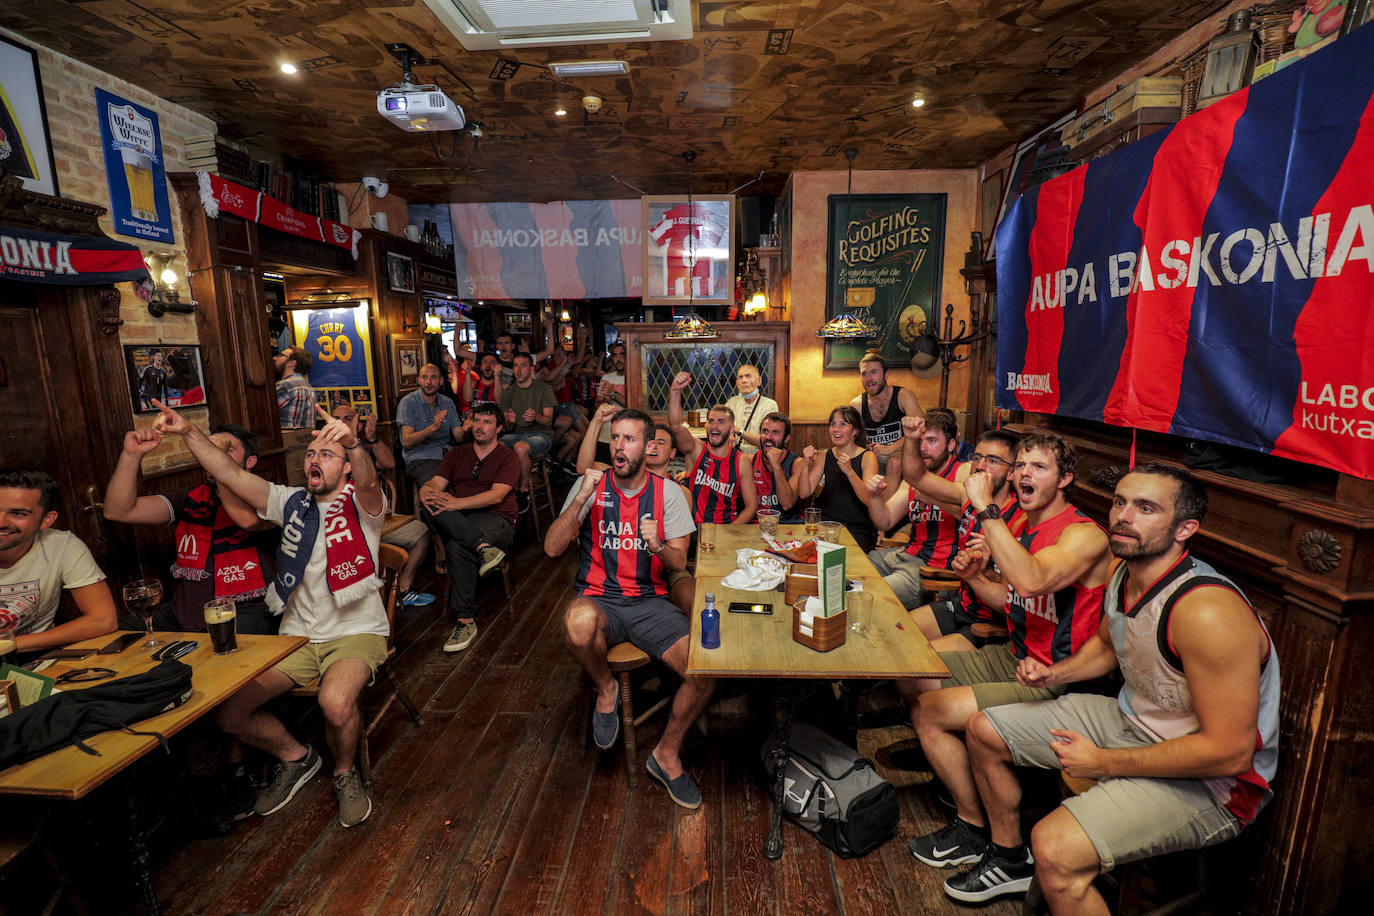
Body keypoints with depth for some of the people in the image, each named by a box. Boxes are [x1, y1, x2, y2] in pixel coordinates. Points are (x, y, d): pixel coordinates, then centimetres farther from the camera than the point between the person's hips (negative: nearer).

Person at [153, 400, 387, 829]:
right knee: (227, 710, -7)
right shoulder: (291, 501, 11)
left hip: (356, 633, -5)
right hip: (296, 635, 6)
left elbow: (367, 481, -30)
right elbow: (233, 475, 2)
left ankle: (345, 773, 3)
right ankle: (295, 757, 22)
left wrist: (352, 443, -51)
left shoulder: (362, 504, -5)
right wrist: (189, 432, -10)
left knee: (336, 703, -31)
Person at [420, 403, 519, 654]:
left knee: (458, 546, -38)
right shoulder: (456, 454, 20)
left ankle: (466, 621, -37)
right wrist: (428, 493, -23)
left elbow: (497, 495, -13)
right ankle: (484, 548, -47)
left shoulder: (507, 458, 4)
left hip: (497, 520, -4)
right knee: (436, 512, -34)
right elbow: (435, 483, 5)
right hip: (458, 520, 4)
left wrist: (457, 503, -28)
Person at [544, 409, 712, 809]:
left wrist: (658, 545, -22)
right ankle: (606, 689, -3)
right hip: (600, 599, -1)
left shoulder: (668, 493, 3)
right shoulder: (591, 486, 1)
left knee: (706, 670, -21)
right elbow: (552, 548, -6)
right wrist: (581, 500, -19)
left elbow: (680, 562, 1)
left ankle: (667, 753, 9)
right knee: (579, 621, -39)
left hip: (650, 602, 2)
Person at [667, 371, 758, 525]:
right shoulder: (696, 450, 0)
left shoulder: (741, 461, 2)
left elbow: (751, 505, 3)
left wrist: (729, 531, -12)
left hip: (729, 530, 2)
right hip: (694, 529, -1)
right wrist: (675, 391, -33)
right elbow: (676, 426, -19)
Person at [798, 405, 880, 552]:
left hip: (859, 529, -3)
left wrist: (849, 471, -29)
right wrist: (805, 465, -14)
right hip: (827, 523, 4)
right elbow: (804, 494, 1)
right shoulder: (826, 456, 8)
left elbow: (870, 500, -17)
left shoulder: (867, 457, -4)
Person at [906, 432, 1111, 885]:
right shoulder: (1021, 526, 6)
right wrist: (974, 577, -3)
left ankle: (974, 827, 7)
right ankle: (955, 768, 27)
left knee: (929, 712, -16)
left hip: (1053, 681, -9)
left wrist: (986, 509, -38)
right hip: (1012, 658, 9)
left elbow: (1032, 580, -41)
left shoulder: (1085, 535, -20)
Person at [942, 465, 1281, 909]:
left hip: (1208, 778, -8)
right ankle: (1009, 859, 33)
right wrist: (1055, 673, -3)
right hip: (1130, 721, 9)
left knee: (1056, 848, -31)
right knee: (985, 730, 12)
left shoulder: (1208, 612, -31)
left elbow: (1229, 752, -29)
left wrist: (1104, 762, -21)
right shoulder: (1122, 573, -4)